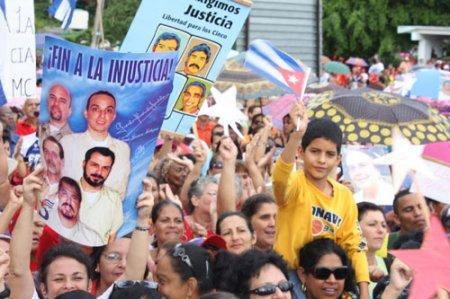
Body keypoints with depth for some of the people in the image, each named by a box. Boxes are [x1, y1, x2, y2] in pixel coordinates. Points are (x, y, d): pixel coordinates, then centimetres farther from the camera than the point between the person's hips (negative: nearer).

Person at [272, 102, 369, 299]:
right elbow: (280, 178, -36)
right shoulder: (294, 184, -11)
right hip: (290, 276, -5)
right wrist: (296, 135, -51)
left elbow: (353, 245, 8)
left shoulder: (344, 195, 5)